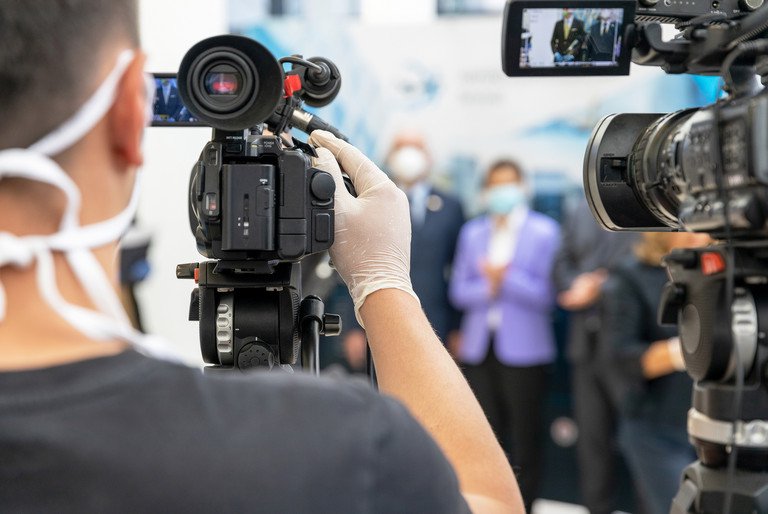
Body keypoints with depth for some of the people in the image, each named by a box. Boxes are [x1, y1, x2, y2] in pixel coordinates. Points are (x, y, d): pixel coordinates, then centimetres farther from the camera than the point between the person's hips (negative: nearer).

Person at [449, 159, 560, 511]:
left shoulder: (543, 231, 0)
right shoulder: (472, 232, 12)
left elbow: (545, 294, -6)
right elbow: (459, 291, 7)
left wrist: (505, 279, -16)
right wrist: (489, 287, -11)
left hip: (523, 349, -3)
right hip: (479, 348, 3)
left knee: (524, 440, 2)